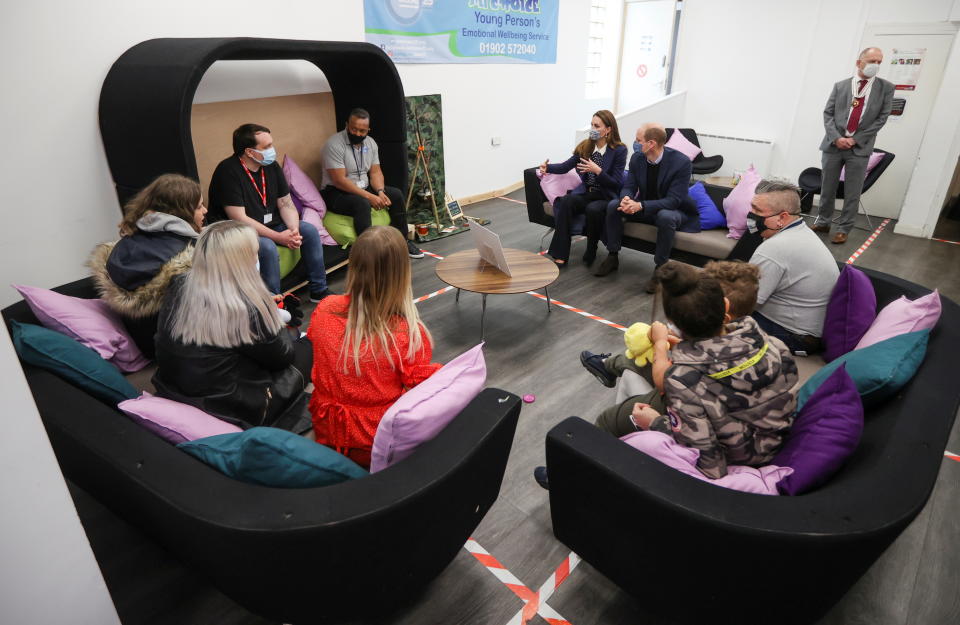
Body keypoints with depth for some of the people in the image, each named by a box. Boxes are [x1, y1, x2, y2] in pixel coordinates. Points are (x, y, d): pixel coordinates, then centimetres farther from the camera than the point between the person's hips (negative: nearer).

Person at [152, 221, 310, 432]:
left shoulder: (178, 286, -8)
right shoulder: (246, 308, -28)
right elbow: (283, 357, -12)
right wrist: (276, 325, 10)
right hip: (227, 411, -7)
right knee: (293, 375, 18)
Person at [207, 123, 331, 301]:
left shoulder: (271, 166, 0)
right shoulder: (228, 171, -22)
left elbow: (286, 204, 3)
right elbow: (239, 219, -26)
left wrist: (294, 231, -17)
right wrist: (279, 237, -27)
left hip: (270, 225, 8)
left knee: (309, 230, -7)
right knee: (267, 247, -34)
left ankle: (319, 291, 3)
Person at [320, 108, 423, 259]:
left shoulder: (370, 143, 4)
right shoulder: (334, 144, -19)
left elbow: (375, 172, 4)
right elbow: (339, 181, -25)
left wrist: (380, 192, -18)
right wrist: (369, 196, -28)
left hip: (364, 188, 7)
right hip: (336, 193, -7)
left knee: (396, 194, -6)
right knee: (362, 204, -36)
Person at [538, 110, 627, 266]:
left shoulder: (619, 150, -6)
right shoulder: (585, 146, 7)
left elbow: (617, 184, -9)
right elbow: (566, 166, 9)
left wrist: (597, 170, -23)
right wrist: (548, 167, -10)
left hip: (606, 198, -4)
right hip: (585, 193, 4)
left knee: (592, 209, -38)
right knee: (566, 201, -29)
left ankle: (591, 252, -12)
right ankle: (560, 255, -33)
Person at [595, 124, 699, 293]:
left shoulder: (681, 162, -23)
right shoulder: (637, 158, -7)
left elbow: (673, 200, -26)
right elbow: (628, 187, -4)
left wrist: (641, 206, -38)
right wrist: (626, 199, -31)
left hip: (672, 210, -5)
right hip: (643, 208, 5)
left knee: (665, 217, -39)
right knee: (613, 205, -16)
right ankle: (612, 257, -4)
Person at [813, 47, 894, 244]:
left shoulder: (886, 88, 5)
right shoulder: (840, 86, 7)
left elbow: (882, 118, 0)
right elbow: (828, 113, 3)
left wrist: (855, 140, -9)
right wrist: (836, 138, -11)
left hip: (860, 147, -1)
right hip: (833, 144, 1)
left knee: (852, 192, 1)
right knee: (827, 187, 9)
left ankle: (843, 229, 10)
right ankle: (823, 222, 24)